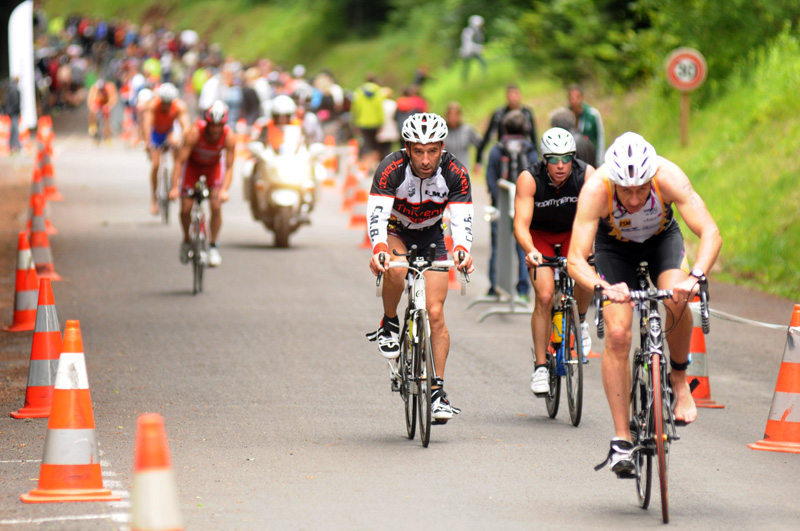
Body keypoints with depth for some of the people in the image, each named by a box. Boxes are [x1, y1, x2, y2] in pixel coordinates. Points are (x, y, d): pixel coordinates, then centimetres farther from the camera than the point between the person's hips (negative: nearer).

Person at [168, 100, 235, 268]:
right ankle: (187, 241, 20)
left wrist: (224, 190, -44)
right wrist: (174, 187, -42)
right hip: (193, 164, -1)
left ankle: (213, 246, -1)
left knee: (216, 206, -17)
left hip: (213, 166, 1)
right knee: (185, 209, -9)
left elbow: (229, 168, -28)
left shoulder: (229, 137, -30)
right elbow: (179, 161, -33)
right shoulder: (195, 133, -35)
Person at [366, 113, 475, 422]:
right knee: (395, 267, -36)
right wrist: (379, 249, -60)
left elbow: (462, 220, -33)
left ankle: (437, 389, 1)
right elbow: (376, 214, -40)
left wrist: (462, 250, -55)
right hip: (395, 231, -1)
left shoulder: (455, 173, -26)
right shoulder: (391, 169, -30)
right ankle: (389, 324, -9)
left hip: (431, 236, 1)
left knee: (435, 314, -7)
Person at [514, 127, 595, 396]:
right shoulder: (529, 180, -28)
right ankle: (540, 366, -8)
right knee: (544, 295, -18)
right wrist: (530, 251, -53)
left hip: (574, 232, 1)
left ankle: (580, 321, 5)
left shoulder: (587, 174, -26)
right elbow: (521, 224, -33)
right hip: (539, 235, -1)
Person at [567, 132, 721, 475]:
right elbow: (576, 259, -39)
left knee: (677, 301, -29)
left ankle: (678, 381, -2)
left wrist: (695, 277, -56)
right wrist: (603, 288, -58)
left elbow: (710, 233, -39)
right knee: (617, 334, -15)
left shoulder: (668, 177, -36)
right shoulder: (596, 189, -37)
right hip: (614, 245, 0)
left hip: (661, 237, 0)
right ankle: (622, 439, -7)